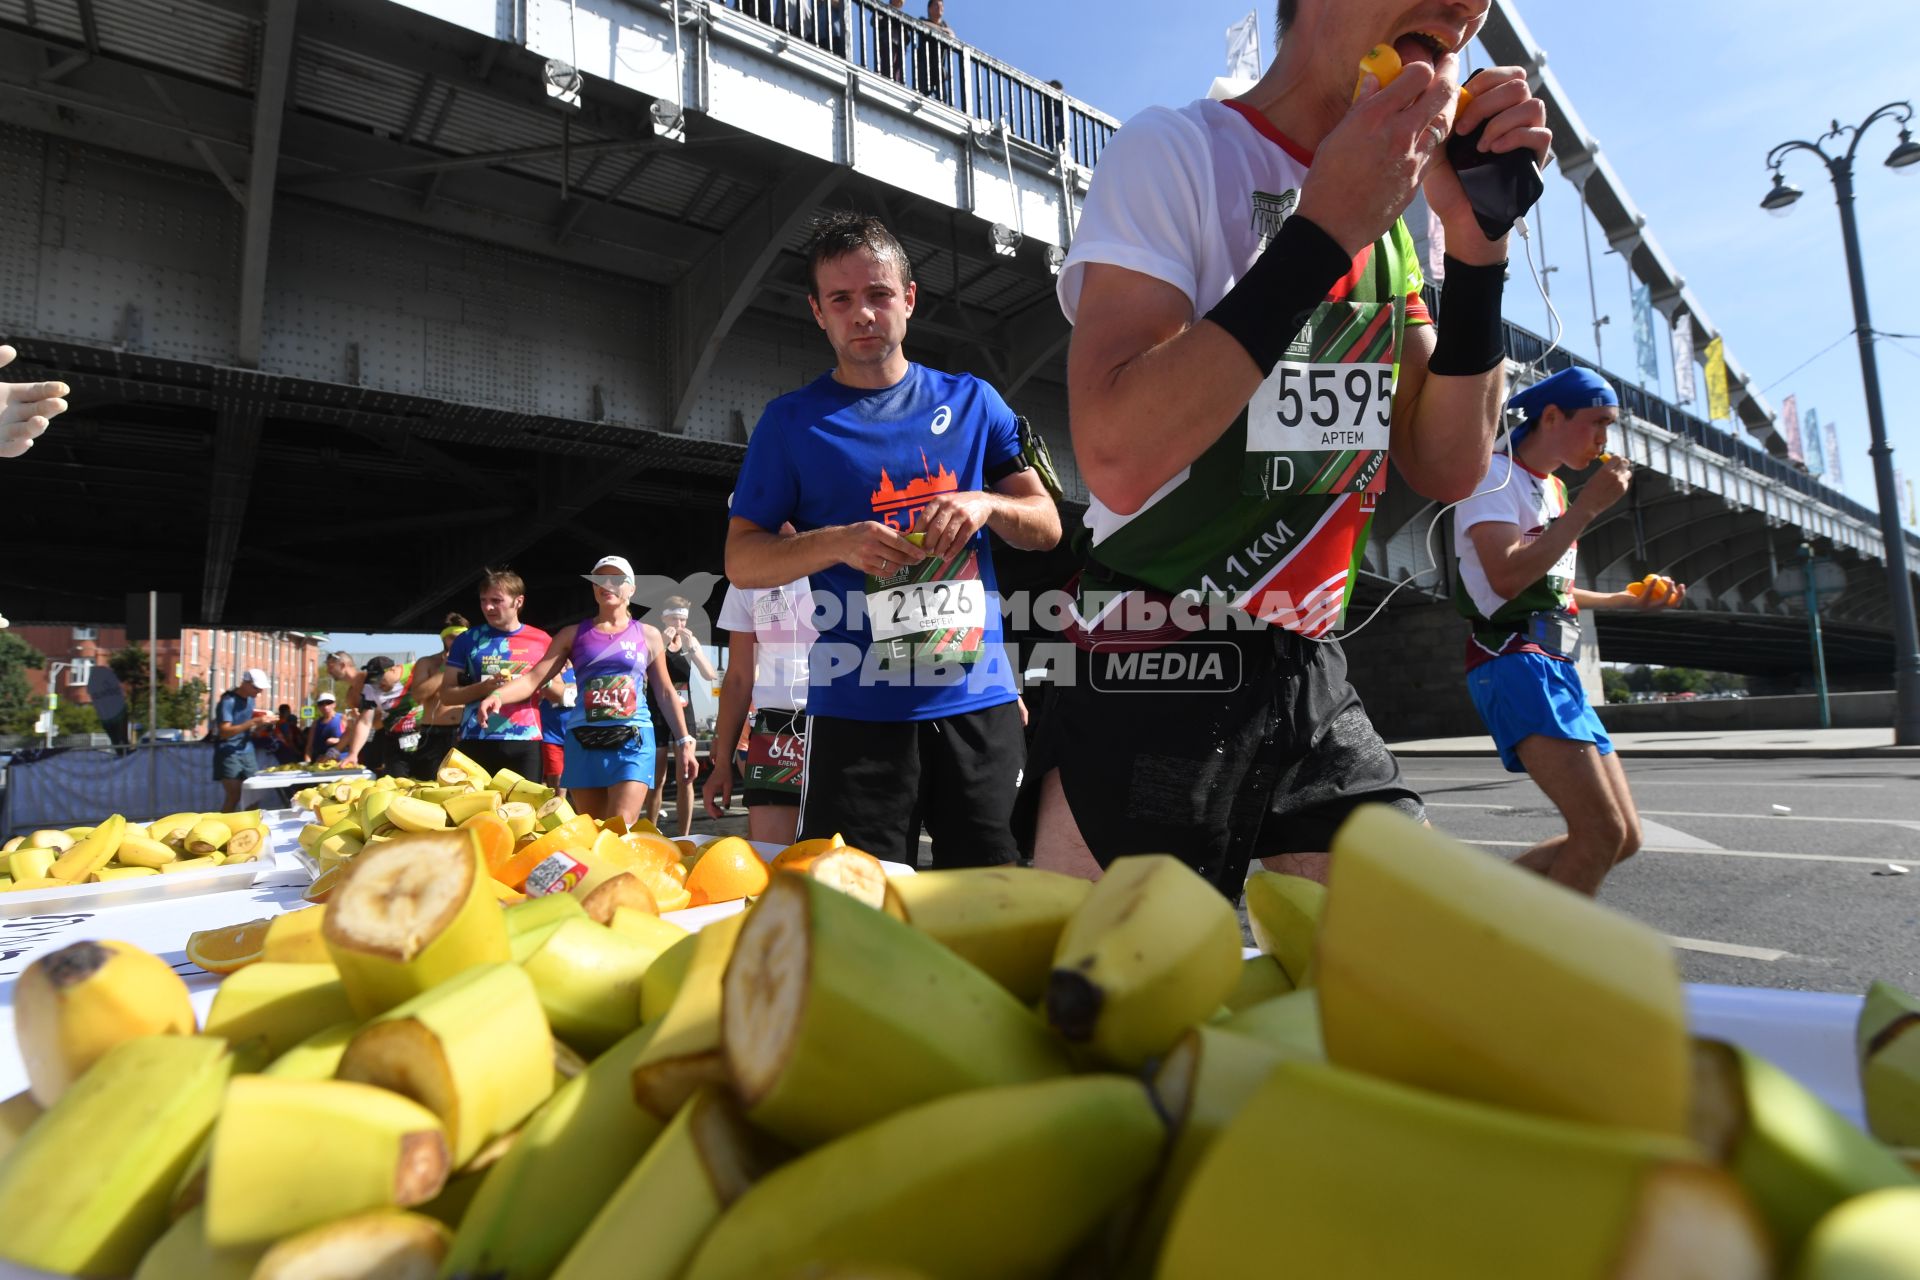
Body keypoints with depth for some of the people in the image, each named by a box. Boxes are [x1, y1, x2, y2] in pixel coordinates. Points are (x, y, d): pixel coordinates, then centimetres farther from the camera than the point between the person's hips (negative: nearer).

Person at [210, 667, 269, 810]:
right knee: (234, 796, -11)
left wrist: (261, 723, 1)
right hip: (229, 754, -7)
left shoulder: (250, 699, 9)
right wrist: (254, 721, -27)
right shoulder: (228, 701, -14)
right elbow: (225, 732, -22)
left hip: (247, 752, 7)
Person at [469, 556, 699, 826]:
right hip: (584, 742, 2)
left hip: (632, 741, -2)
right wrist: (497, 694, -19)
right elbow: (534, 678, 1)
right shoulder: (573, 634, 11)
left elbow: (665, 692, 11)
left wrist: (684, 741, 7)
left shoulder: (647, 635, 9)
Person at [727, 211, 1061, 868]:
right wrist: (838, 543, -14)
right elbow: (741, 560, 3)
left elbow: (1046, 526, 11)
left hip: (980, 699, 2)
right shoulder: (793, 421, 5)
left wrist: (987, 504, -10)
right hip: (858, 709, -2)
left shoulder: (971, 402, 10)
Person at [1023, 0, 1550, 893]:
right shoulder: (1178, 149, -10)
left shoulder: (1391, 214, 10)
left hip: (1314, 683, 7)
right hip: (1150, 684, -6)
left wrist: (1475, 241, -5)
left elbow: (1447, 468, 5)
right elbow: (1118, 459, -25)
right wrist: (1325, 230, -21)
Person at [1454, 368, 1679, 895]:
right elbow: (1506, 577, -21)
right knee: (1601, 832, -19)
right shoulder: (1496, 474, -5)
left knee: (1623, 837, 7)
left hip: (1558, 668, 10)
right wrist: (1588, 506, -14)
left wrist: (1628, 600, 26)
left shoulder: (1553, 489, 23)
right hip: (1515, 663, -10)